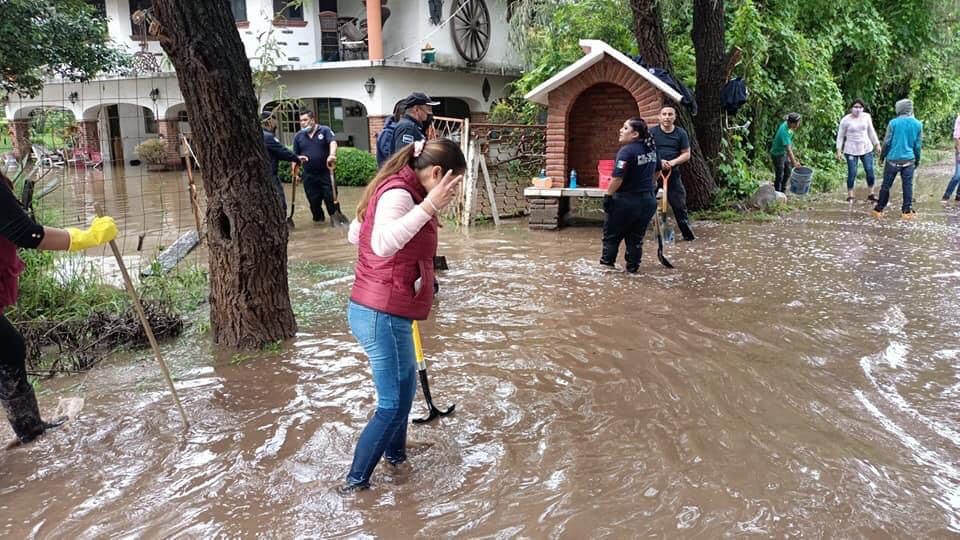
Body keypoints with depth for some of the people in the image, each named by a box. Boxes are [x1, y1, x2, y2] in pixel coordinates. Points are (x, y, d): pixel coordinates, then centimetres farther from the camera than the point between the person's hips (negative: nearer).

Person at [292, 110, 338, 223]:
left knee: (330, 198, -1)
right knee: (314, 200, 8)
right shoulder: (298, 136, 7)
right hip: (309, 175, 3)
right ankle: (318, 218, 27)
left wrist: (332, 155, -42)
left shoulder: (325, 130, -4)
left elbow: (333, 142, -21)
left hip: (325, 172, -3)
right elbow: (295, 156, 11)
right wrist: (295, 173, 7)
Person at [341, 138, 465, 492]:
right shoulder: (399, 193, -20)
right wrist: (428, 206, -41)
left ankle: (396, 453, 45)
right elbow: (382, 243, -39)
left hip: (379, 311, 11)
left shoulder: (398, 190, 11)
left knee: (405, 386, 26)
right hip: (381, 316, -11)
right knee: (392, 405, 1)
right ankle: (355, 482, 12)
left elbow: (355, 234, 21)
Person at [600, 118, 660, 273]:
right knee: (636, 237, 14)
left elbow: (617, 178, -27)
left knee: (611, 234, 11)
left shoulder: (627, 151, -20)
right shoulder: (651, 148, 5)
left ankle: (606, 264, 16)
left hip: (627, 201, -7)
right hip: (648, 200, 7)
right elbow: (657, 170, 21)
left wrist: (608, 196, -18)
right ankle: (633, 268, 17)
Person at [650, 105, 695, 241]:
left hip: (673, 172, 1)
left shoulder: (681, 133, 3)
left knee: (679, 203, 0)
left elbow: (686, 154, 4)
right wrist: (658, 161, -19)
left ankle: (687, 232, 8)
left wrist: (673, 162, -14)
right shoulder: (652, 132, -1)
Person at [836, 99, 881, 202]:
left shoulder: (866, 117, 2)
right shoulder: (845, 120, -7)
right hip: (851, 151, -3)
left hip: (866, 149, 3)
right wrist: (839, 151, -5)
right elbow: (840, 136, -1)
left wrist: (877, 144, 12)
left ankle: (871, 194, 16)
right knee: (852, 173, -5)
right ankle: (850, 195, 9)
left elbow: (871, 131, 13)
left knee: (870, 171, 2)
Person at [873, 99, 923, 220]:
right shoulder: (918, 124, 1)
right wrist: (917, 160, 17)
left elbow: (887, 142, -5)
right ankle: (907, 211, 8)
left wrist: (882, 156, 7)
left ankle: (879, 209, 13)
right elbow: (918, 145, 6)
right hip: (908, 160, 2)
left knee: (886, 185, 7)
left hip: (893, 159, -2)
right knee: (908, 186, 6)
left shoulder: (893, 122, -8)